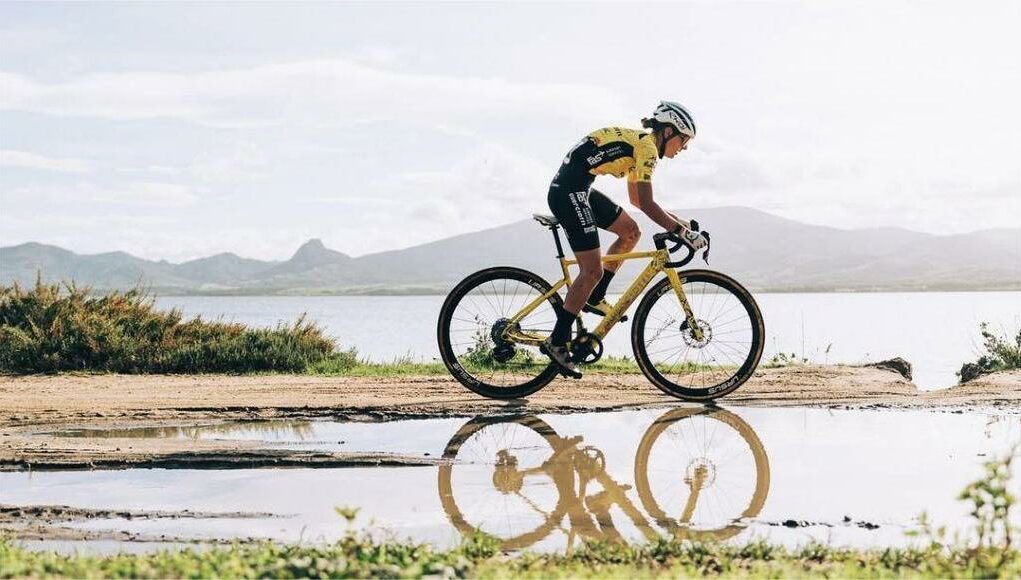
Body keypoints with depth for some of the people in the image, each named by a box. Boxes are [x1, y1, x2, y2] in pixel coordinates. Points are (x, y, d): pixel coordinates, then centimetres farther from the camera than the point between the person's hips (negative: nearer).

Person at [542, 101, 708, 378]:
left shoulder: (638, 142, 19)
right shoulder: (647, 147, -10)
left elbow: (636, 199, 28)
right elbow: (647, 204, -17)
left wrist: (677, 220, 24)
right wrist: (681, 231, -14)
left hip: (578, 190, 10)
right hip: (569, 191, -10)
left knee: (630, 232, 16)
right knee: (593, 271, -9)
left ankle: (594, 298, 18)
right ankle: (557, 342, -5)